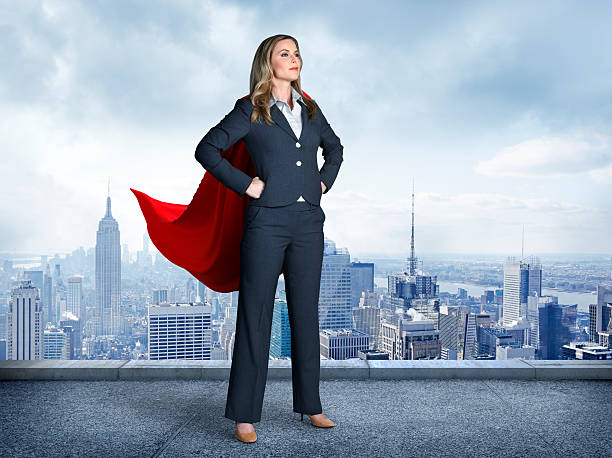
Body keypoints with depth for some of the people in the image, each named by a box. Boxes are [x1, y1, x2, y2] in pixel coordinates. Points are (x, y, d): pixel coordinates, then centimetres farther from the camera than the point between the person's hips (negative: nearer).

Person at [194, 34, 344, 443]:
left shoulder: (310, 110, 15)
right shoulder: (250, 110, 1)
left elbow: (335, 147, 30)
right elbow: (207, 149, -2)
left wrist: (325, 180, 15)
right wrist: (245, 184, -8)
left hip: (308, 224, 5)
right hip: (267, 222, -4)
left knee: (306, 314, 10)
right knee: (255, 316, -1)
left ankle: (310, 404, 23)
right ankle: (245, 415, 9)